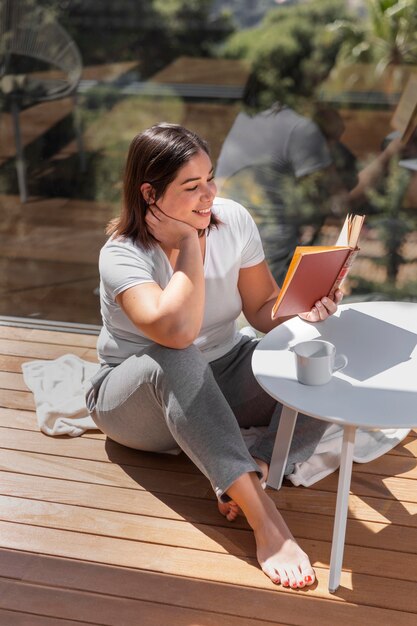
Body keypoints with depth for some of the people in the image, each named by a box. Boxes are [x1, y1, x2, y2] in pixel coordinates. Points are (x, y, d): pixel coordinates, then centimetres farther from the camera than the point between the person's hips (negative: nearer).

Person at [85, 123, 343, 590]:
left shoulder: (233, 220, -9)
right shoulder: (123, 255, -23)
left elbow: (263, 307, -3)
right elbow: (176, 331, -40)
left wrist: (303, 309, -24)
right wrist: (190, 243, -31)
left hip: (221, 384, 5)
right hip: (138, 396, -4)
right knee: (176, 361, -41)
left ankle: (254, 473, -29)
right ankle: (265, 520, -43)